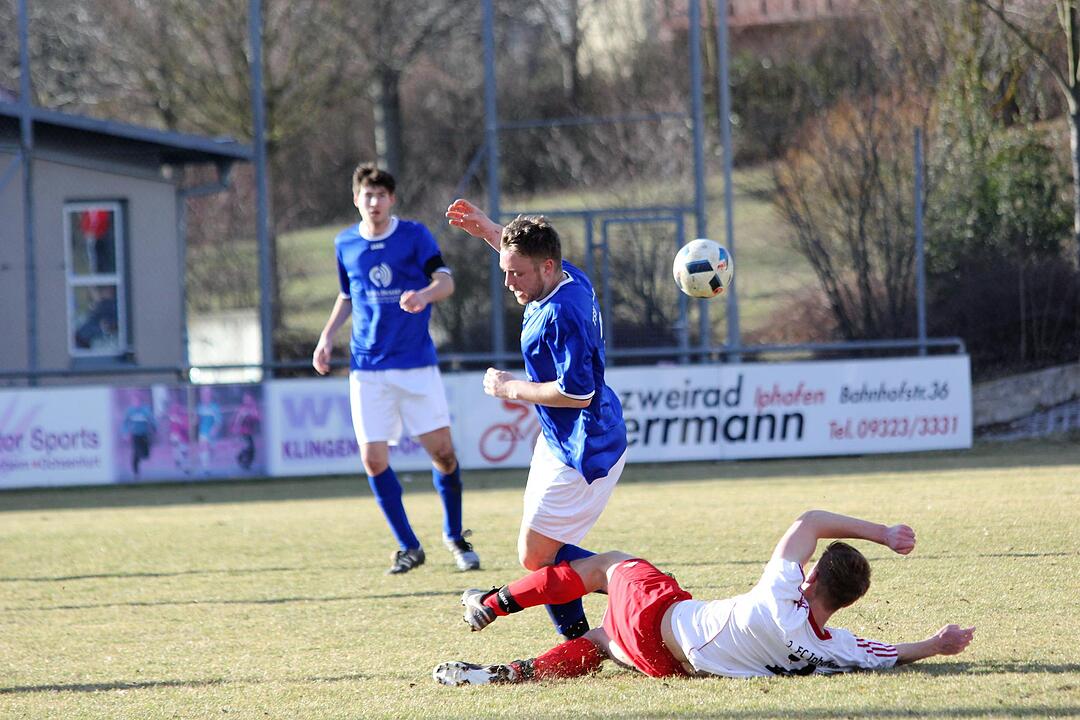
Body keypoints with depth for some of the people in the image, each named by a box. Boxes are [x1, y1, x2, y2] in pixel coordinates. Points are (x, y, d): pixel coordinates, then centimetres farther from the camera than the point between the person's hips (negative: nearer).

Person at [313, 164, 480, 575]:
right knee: (374, 460, -5)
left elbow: (445, 281, -12)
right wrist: (328, 335, 9)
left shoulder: (414, 235, -2)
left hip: (417, 362, -2)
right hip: (368, 367, 2)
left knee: (441, 450, -5)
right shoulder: (345, 244, 8)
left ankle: (454, 536, 18)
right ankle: (409, 547, 9)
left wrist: (424, 294, -34)